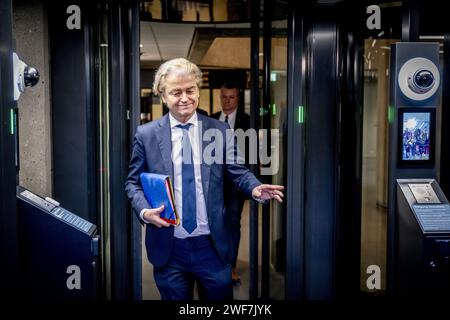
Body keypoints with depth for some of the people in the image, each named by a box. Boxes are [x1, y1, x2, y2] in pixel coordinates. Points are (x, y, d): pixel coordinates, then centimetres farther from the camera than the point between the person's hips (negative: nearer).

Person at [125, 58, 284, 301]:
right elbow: (133, 182, 5)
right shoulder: (146, 134, -1)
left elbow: (238, 172, 4)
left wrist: (255, 188, -18)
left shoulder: (220, 131, 0)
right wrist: (144, 211, -14)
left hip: (213, 246, 0)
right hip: (168, 248, 0)